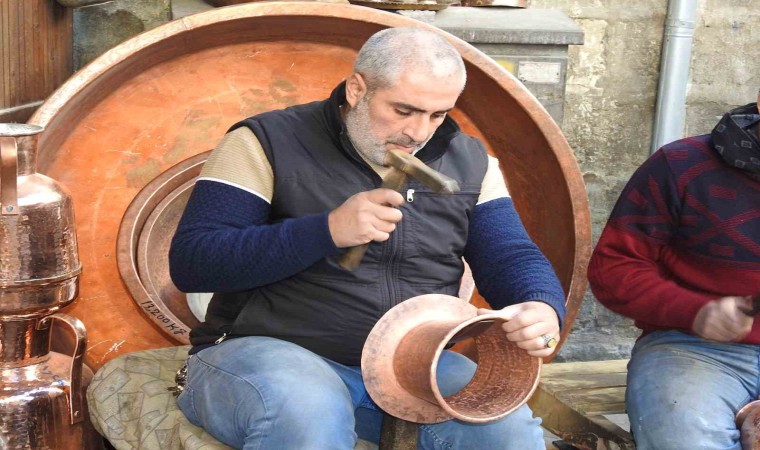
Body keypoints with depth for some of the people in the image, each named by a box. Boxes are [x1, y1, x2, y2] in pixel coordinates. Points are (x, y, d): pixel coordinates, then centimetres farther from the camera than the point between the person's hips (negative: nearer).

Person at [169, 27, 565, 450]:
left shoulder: (469, 161, 9)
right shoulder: (268, 143, -6)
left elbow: (513, 256, 8)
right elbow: (190, 262, -12)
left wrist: (543, 310, -17)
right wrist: (326, 230, -22)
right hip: (270, 353, -3)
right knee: (308, 412, -37)